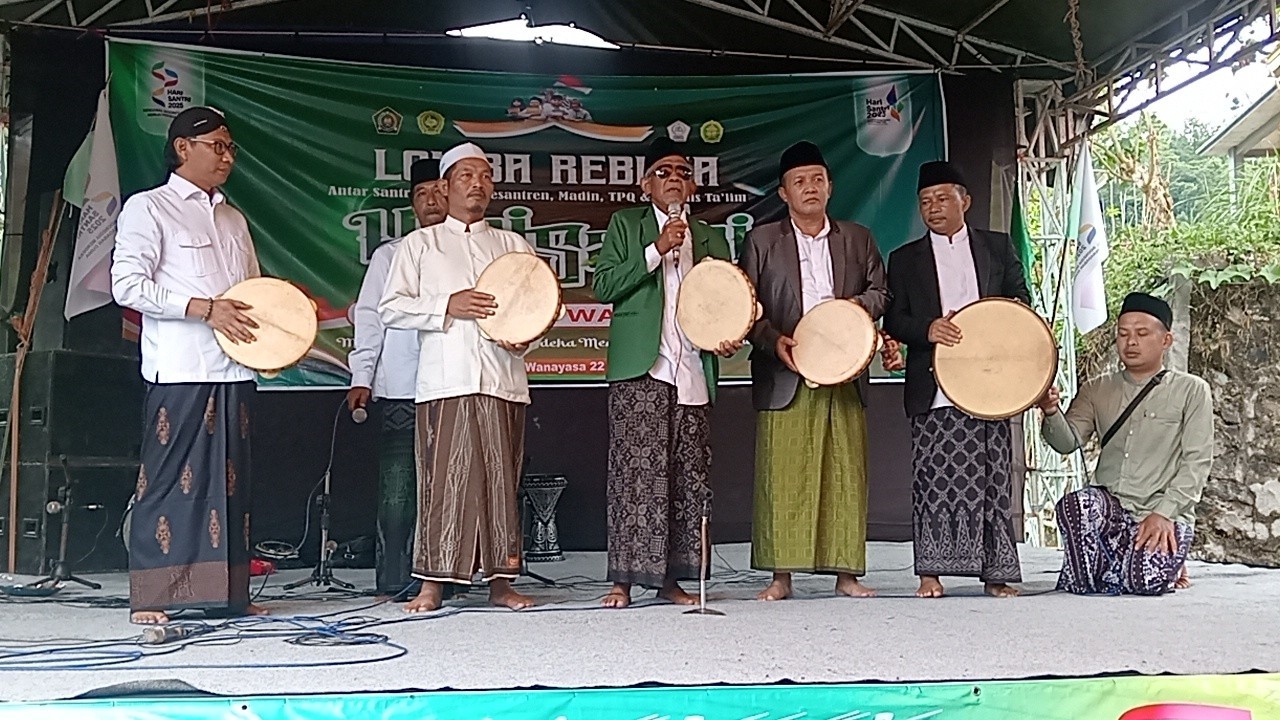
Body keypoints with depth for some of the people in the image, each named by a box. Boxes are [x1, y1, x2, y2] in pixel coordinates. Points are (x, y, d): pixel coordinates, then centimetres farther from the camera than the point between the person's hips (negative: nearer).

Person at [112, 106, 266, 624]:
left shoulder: (233, 219, 22)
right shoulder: (148, 208, 2)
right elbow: (127, 285, -9)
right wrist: (204, 308, -17)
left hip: (235, 368, 6)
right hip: (179, 369, -6)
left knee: (229, 477, 6)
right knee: (168, 477, -4)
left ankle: (227, 593, 12)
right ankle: (150, 598, 3)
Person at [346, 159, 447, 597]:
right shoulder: (390, 255, 15)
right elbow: (370, 316, 9)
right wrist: (361, 376, -1)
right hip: (400, 391, 0)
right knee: (397, 492, -3)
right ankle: (393, 583, 4)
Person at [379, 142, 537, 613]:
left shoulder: (514, 245, 20)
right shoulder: (420, 243, 13)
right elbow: (390, 308, 5)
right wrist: (447, 306, -8)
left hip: (503, 380, 2)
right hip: (446, 380, -2)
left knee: (501, 480, 1)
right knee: (444, 479, -6)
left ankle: (500, 580, 8)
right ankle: (433, 582, 0)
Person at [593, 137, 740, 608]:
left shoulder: (712, 240, 20)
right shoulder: (626, 225, 11)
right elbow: (604, 286, -1)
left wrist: (728, 337, 2)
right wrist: (656, 250, -8)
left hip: (692, 375, 4)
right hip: (640, 371, -3)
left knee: (689, 479, 2)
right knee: (637, 474, -8)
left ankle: (670, 578, 9)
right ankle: (624, 580, -2)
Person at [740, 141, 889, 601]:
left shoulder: (858, 238, 16)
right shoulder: (763, 240, 9)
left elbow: (881, 293, 17)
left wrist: (858, 304, -5)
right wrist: (773, 341, -11)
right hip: (785, 375, -2)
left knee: (846, 473, 2)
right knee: (781, 476, -4)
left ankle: (846, 572, 10)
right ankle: (780, 576, 3)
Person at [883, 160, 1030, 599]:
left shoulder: (998, 247, 15)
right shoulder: (904, 259, 14)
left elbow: (1020, 301, 14)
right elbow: (893, 321, 7)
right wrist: (927, 330, -13)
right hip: (933, 389, 0)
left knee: (992, 480, 1)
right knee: (932, 481, -4)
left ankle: (996, 571, 9)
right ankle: (930, 572, 3)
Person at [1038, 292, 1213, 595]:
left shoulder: (1191, 390, 5)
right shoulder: (1097, 390, 14)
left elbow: (1197, 462, -3)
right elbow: (1068, 442, 0)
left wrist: (1164, 513, -15)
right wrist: (1051, 412, -22)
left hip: (1166, 515, -1)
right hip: (1108, 506, 2)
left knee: (1146, 580, -28)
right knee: (1074, 504, -33)